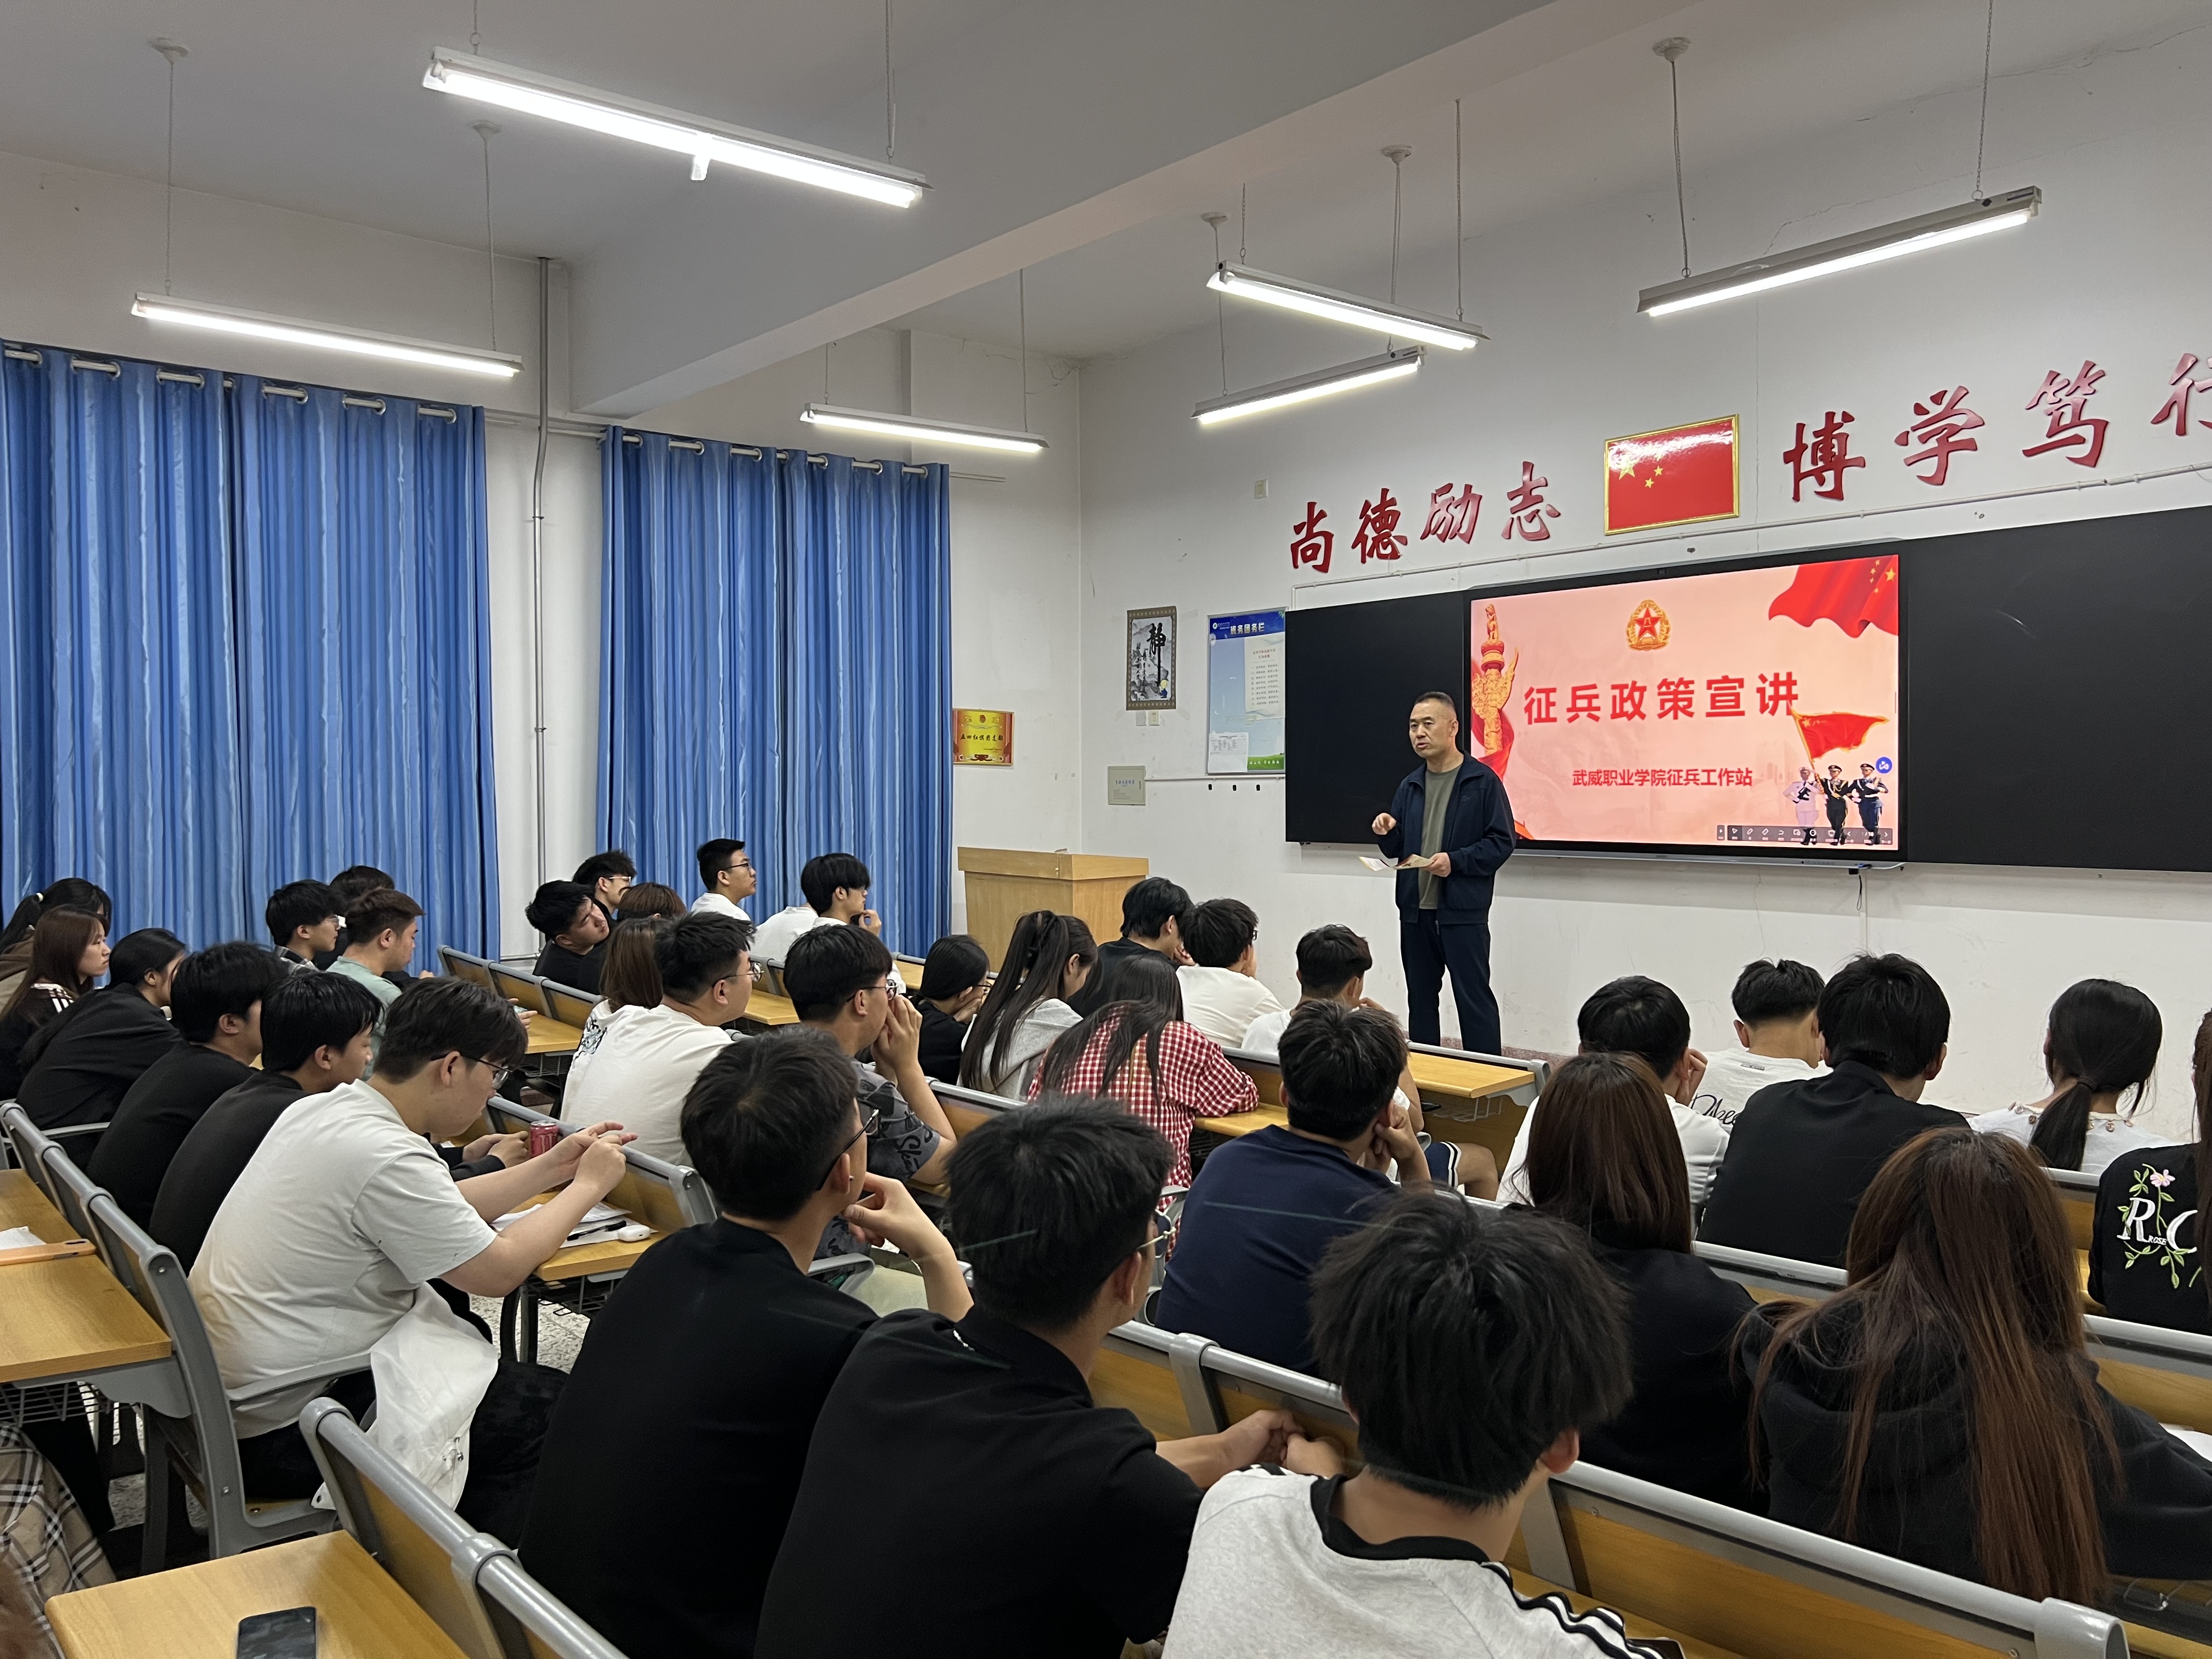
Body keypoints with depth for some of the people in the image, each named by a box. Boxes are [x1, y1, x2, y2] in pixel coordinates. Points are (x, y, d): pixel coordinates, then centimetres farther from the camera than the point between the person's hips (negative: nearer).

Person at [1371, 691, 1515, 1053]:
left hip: (1463, 913, -6)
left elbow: (1502, 842, -9)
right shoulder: (1410, 786, 12)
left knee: (1474, 1000, -3)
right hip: (1415, 911, 6)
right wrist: (1386, 834, -4)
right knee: (1420, 998, 13)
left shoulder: (1482, 781, -5)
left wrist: (1456, 860, -20)